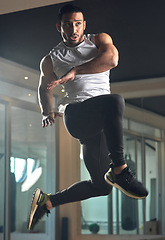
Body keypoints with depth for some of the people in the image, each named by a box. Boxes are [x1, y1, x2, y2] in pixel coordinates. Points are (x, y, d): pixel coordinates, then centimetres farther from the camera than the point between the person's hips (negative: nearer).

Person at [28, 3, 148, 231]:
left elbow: (112, 59, -9)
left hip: (101, 120, 3)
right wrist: (47, 112, 13)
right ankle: (119, 169, -34)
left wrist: (74, 71, -14)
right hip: (76, 115, -3)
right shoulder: (51, 60, 15)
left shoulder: (100, 40, 13)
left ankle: (47, 201, 22)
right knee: (115, 101, -37)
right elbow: (44, 87, 31)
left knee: (101, 186, 4)